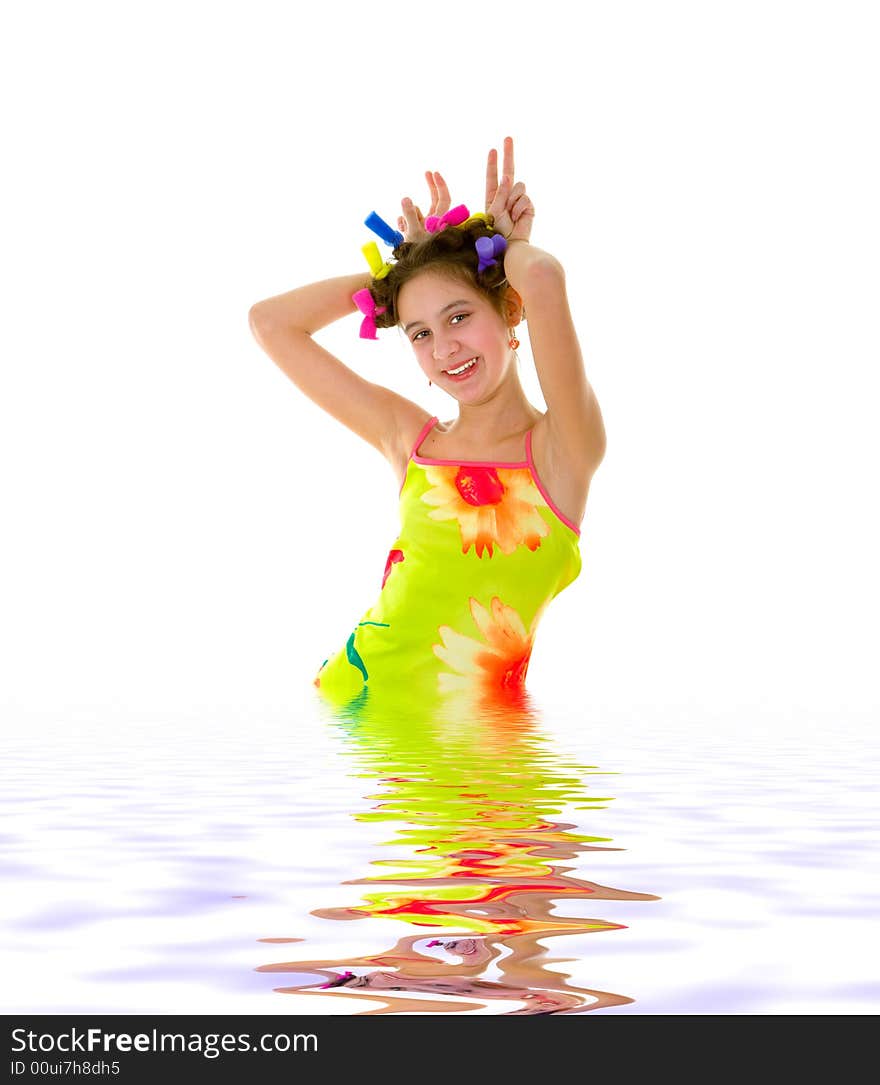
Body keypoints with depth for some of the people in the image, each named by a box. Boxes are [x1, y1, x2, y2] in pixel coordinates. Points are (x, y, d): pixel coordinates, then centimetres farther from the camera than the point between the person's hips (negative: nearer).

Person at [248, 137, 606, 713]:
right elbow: (271, 322, 17)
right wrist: (401, 263, 14)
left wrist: (511, 241, 4)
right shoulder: (411, 442, 12)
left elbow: (543, 280, -18)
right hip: (356, 690, 3)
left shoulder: (562, 450, -1)